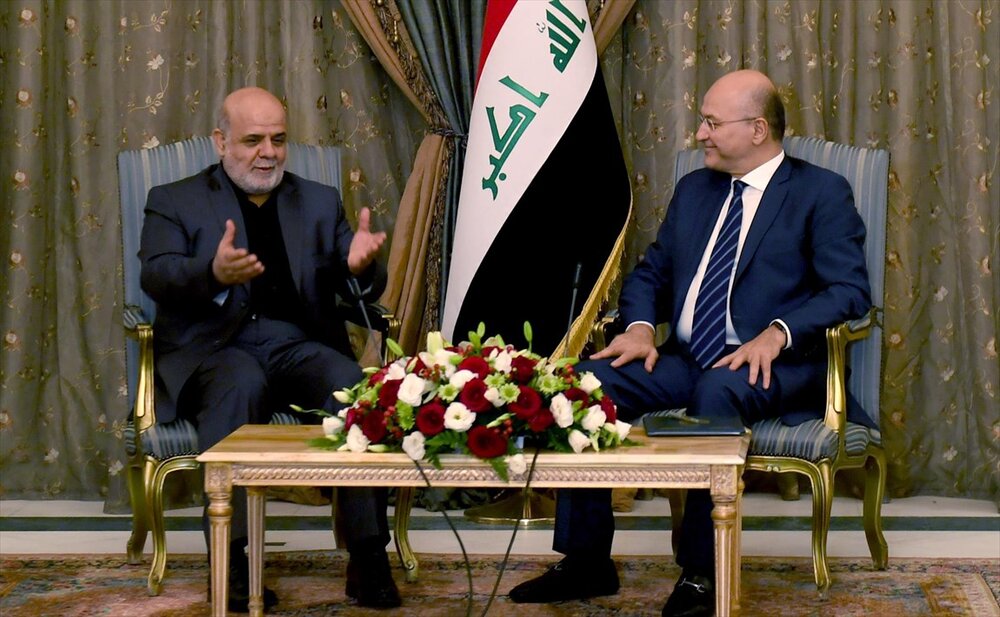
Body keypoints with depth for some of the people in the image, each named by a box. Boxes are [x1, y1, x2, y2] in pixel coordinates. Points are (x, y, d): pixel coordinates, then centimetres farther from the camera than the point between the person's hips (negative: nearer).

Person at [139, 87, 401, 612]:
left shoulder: (320, 202, 20)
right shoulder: (174, 202, 12)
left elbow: (360, 290, 11)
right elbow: (156, 276, -6)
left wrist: (359, 267, -15)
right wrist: (214, 274, -29)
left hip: (301, 345, 3)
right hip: (213, 347, -2)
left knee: (353, 384, -30)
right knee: (241, 384, -37)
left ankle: (368, 558, -28)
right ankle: (230, 562, -35)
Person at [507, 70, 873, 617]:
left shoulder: (821, 193, 0)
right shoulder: (693, 190, 19)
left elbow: (850, 289, -10)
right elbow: (650, 272, 21)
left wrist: (777, 332, -26)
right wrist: (640, 327, -2)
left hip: (771, 365, -6)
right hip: (686, 361, 6)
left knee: (717, 391, -39)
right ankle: (586, 561, -12)